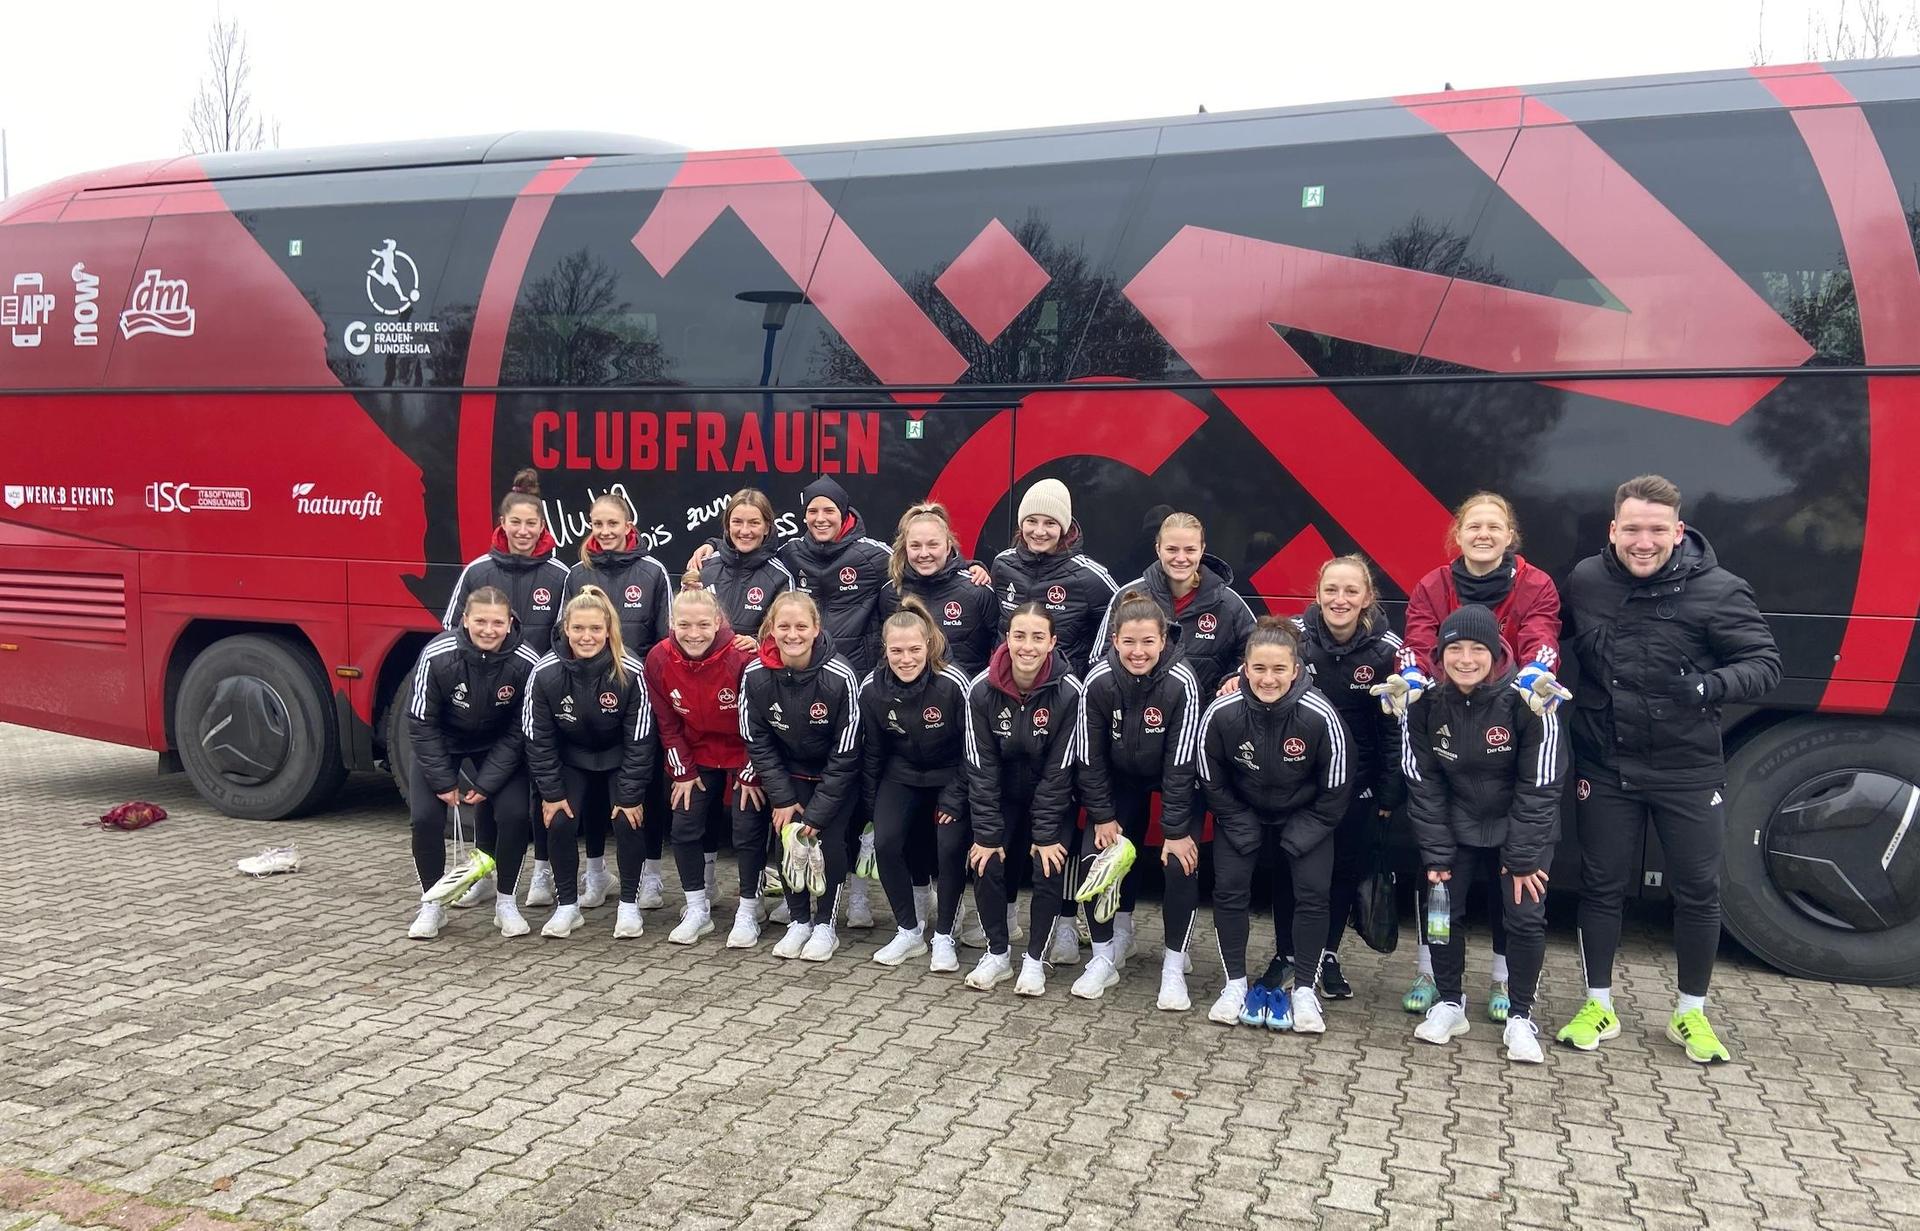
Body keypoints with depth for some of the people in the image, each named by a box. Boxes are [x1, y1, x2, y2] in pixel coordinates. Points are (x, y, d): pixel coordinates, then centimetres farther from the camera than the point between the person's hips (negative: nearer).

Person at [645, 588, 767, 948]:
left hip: (745, 758, -4)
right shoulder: (659, 660, -14)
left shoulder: (741, 657, -26)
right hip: (697, 759, 4)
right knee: (684, 827, 0)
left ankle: (748, 913, 6)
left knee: (748, 830, -9)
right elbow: (667, 723, -2)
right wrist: (683, 772, -3)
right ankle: (698, 909, 16)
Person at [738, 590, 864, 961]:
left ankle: (824, 925, 7)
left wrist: (818, 812, -20)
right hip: (789, 771, 3)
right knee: (787, 837, -6)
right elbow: (757, 742, -8)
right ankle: (799, 921, 13)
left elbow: (845, 755, -21)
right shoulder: (756, 675, -21)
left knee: (829, 840, -11)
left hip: (835, 775, -3)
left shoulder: (840, 677, -30)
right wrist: (782, 799, -11)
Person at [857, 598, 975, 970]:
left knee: (951, 847, -18)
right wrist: (874, 803, 3)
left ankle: (944, 938, 3)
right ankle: (909, 932, 6)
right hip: (902, 775, 3)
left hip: (950, 775, -3)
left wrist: (955, 799, -16)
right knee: (885, 842, -13)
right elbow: (872, 750, 0)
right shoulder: (872, 688, -16)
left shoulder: (953, 684, -26)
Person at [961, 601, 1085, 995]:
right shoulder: (982, 689, -20)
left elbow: (1058, 769, -19)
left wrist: (1046, 835, -18)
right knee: (987, 864, -11)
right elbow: (981, 766, -15)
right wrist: (986, 834, -16)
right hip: (1001, 795, 2)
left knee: (1049, 868, -15)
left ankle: (1034, 960, 5)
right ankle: (998, 954, 9)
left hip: (1051, 797, -1)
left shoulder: (1068, 691, -25)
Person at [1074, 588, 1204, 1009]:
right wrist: (1103, 816, -10)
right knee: (1093, 857, -9)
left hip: (1176, 781, -2)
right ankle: (1107, 953, 10)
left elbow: (1180, 763, -25)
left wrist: (1176, 830, -23)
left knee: (1181, 862, -18)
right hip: (1120, 778, 2)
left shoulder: (1181, 682, -30)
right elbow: (1090, 756, -12)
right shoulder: (1099, 680, -23)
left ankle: (1174, 966, -1)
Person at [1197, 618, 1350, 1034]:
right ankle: (1235, 983, 10)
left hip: (1305, 816, -1)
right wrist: (1243, 830, -11)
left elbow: (1335, 789, -14)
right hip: (1242, 813, 1)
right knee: (1228, 889, -6)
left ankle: (1305, 991, 7)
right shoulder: (1221, 714, -26)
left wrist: (1301, 836, -14)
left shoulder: (1320, 716, -29)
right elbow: (1212, 781, -9)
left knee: (1312, 893, -10)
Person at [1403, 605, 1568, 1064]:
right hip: (1456, 824, 2)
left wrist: (1523, 857, -16)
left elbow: (1539, 786, -18)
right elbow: (1424, 784, -9)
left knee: (1526, 916, -7)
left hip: (1521, 825, -2)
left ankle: (1521, 1016, 11)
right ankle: (1449, 1003, 17)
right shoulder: (1424, 701, -16)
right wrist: (1435, 855, -10)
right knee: (1443, 908, -2)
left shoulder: (1528, 699, -25)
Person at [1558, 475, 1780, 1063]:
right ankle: (1598, 1007, 27)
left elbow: (1764, 662, -9)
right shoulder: (1584, 581, -4)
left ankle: (1691, 1014, 29)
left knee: (1698, 890, 9)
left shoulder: (1717, 590, -13)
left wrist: (1709, 687, -27)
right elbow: (1558, 643, 14)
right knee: (1601, 886, 11)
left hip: (1688, 770, -1)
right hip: (1605, 768, 2)